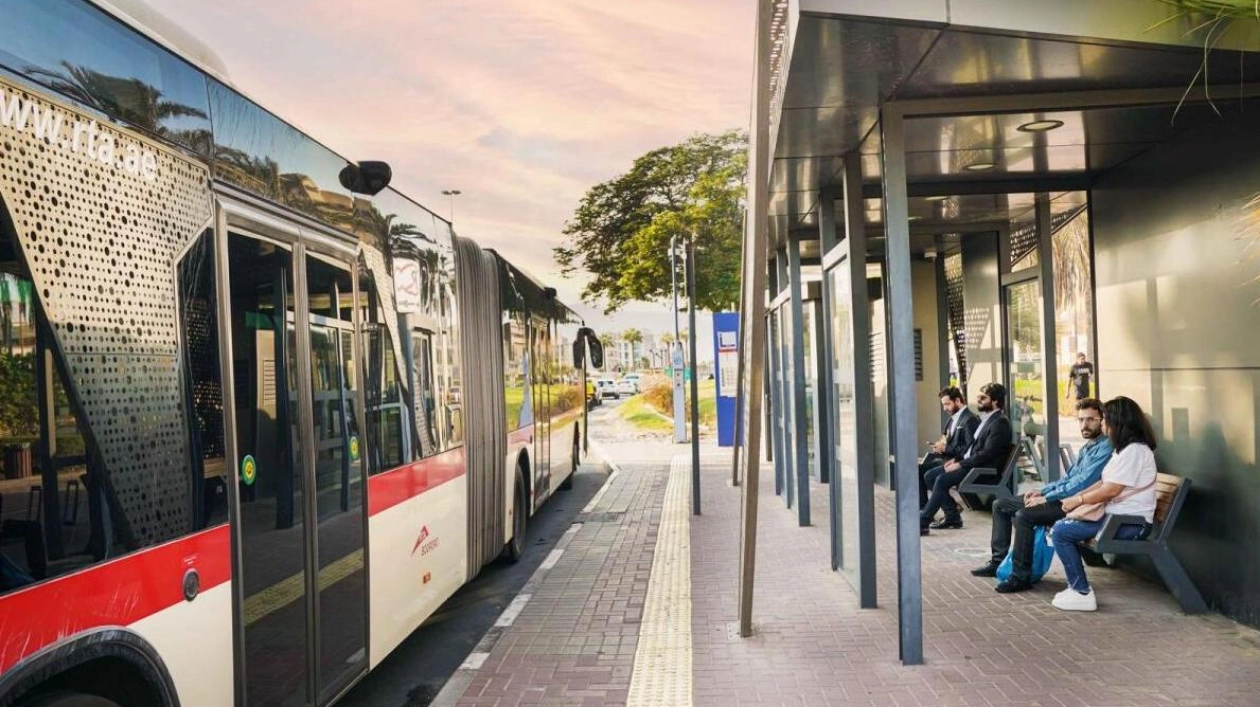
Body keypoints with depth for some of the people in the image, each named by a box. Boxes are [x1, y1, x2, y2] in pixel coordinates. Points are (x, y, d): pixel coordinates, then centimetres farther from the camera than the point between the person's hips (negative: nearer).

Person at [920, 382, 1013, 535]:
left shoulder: (1000, 422, -14)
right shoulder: (986, 418, 16)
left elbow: (986, 453, -20)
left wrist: (960, 464, -18)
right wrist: (957, 459, 6)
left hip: (984, 469, -10)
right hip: (970, 462, 10)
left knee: (942, 480, -26)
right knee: (929, 475, -1)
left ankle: (922, 523, -21)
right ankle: (953, 516, 3)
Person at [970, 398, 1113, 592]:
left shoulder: (1105, 448, -13)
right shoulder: (1086, 447, 19)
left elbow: (1083, 483, -21)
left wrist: (1047, 498, -17)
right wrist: (1042, 491, 7)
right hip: (1062, 497, 11)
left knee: (1023, 516, -31)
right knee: (1001, 505, 8)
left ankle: (1021, 577, -22)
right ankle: (998, 561, 9)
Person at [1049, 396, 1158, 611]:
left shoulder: (1134, 450, -18)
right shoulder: (1126, 448, 16)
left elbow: (1111, 490, -20)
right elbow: (1104, 482, 17)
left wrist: (1078, 500, -8)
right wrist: (1076, 497, 6)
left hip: (1130, 522, -10)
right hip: (1119, 515, 10)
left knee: (1060, 532, -16)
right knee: (1062, 525, 10)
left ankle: (1082, 593, -9)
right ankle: (1077, 586, 10)